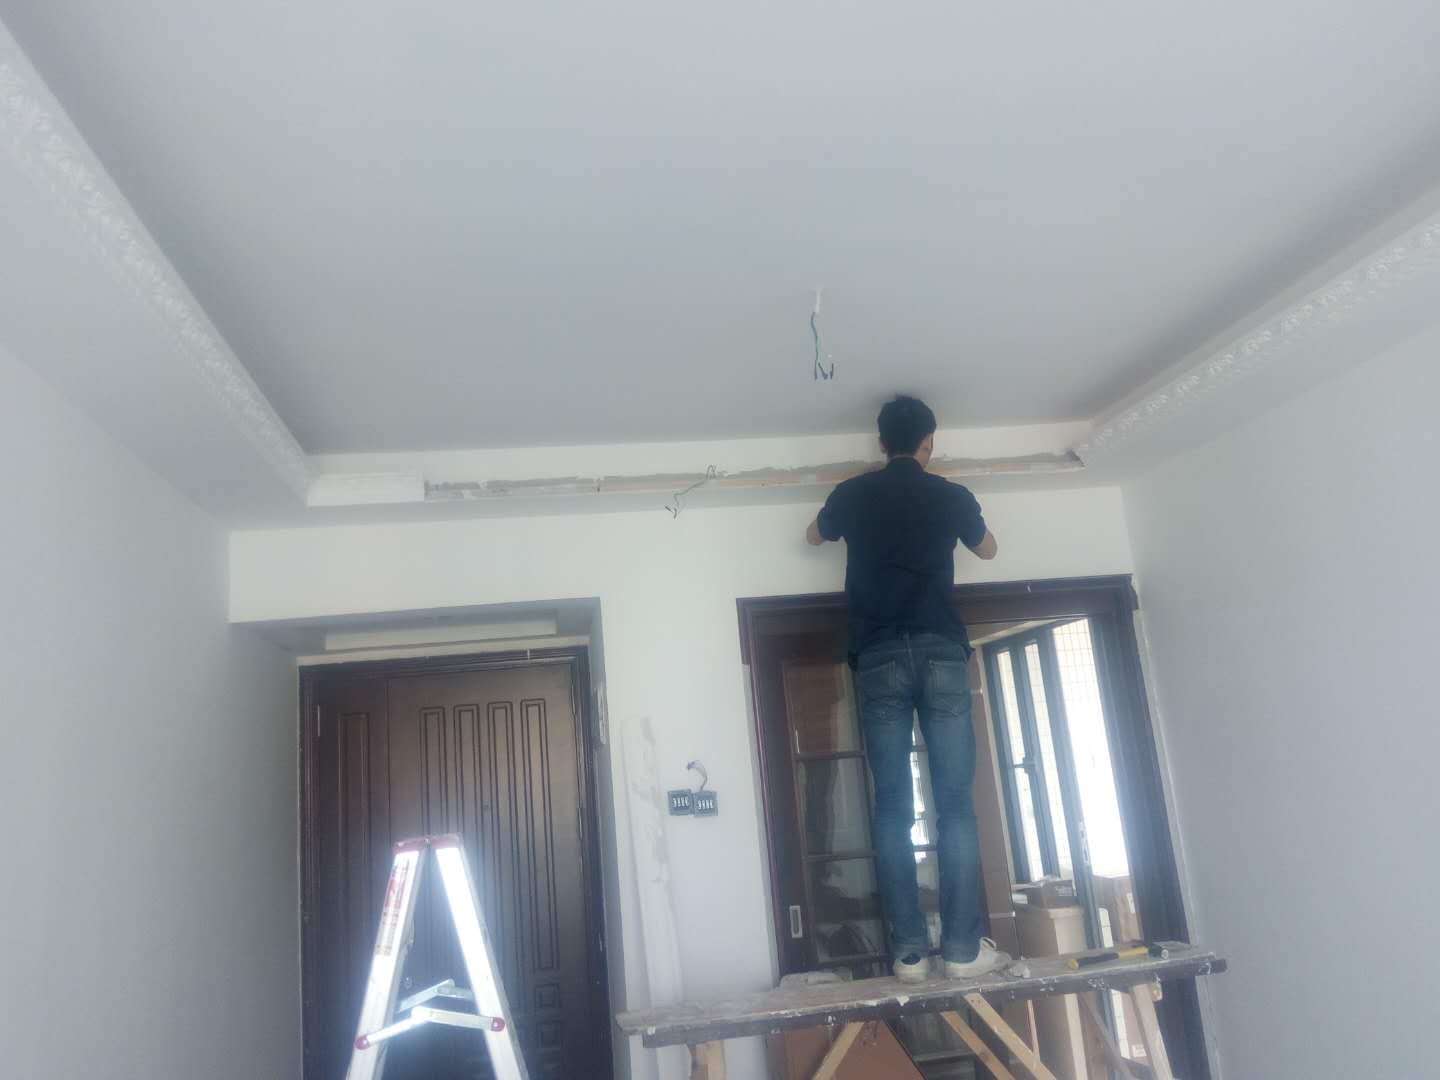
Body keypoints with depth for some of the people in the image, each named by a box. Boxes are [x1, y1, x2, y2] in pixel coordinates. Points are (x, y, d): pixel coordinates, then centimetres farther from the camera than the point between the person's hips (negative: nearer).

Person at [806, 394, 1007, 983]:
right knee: (955, 804, 1)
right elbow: (988, 549, 28)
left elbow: (813, 536, 31)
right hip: (940, 654, -1)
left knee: (892, 808, 2)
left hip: (879, 659, 1)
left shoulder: (852, 494, 10)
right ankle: (963, 947, 0)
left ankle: (909, 951, 2)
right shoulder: (950, 495, 8)